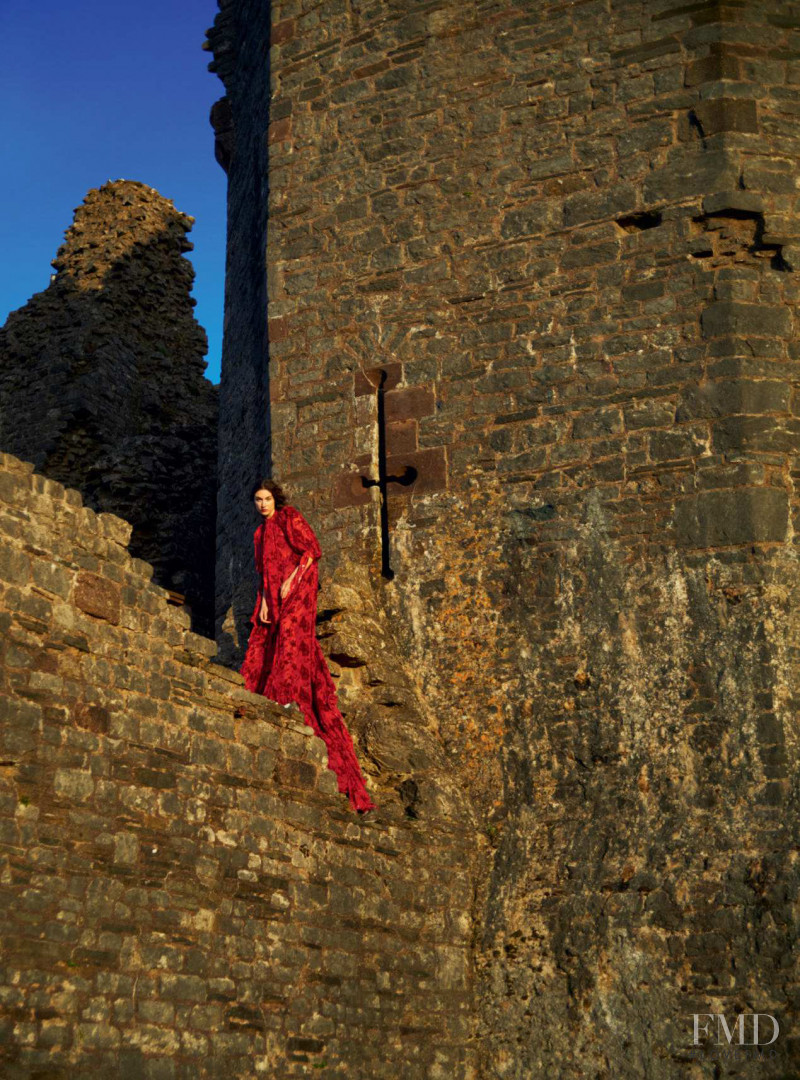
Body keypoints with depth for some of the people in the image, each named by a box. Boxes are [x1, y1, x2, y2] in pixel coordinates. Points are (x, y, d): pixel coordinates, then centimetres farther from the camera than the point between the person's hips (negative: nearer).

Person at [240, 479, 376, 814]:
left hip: (297, 589, -8)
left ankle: (290, 694, -29)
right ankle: (260, 695, -2)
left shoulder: (290, 517, 2)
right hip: (274, 593, 8)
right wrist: (264, 599, 3)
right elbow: (263, 569, 19)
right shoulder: (261, 532, 22)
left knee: (290, 632, -22)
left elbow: (312, 549, -8)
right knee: (263, 641, -2)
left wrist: (292, 580, -16)